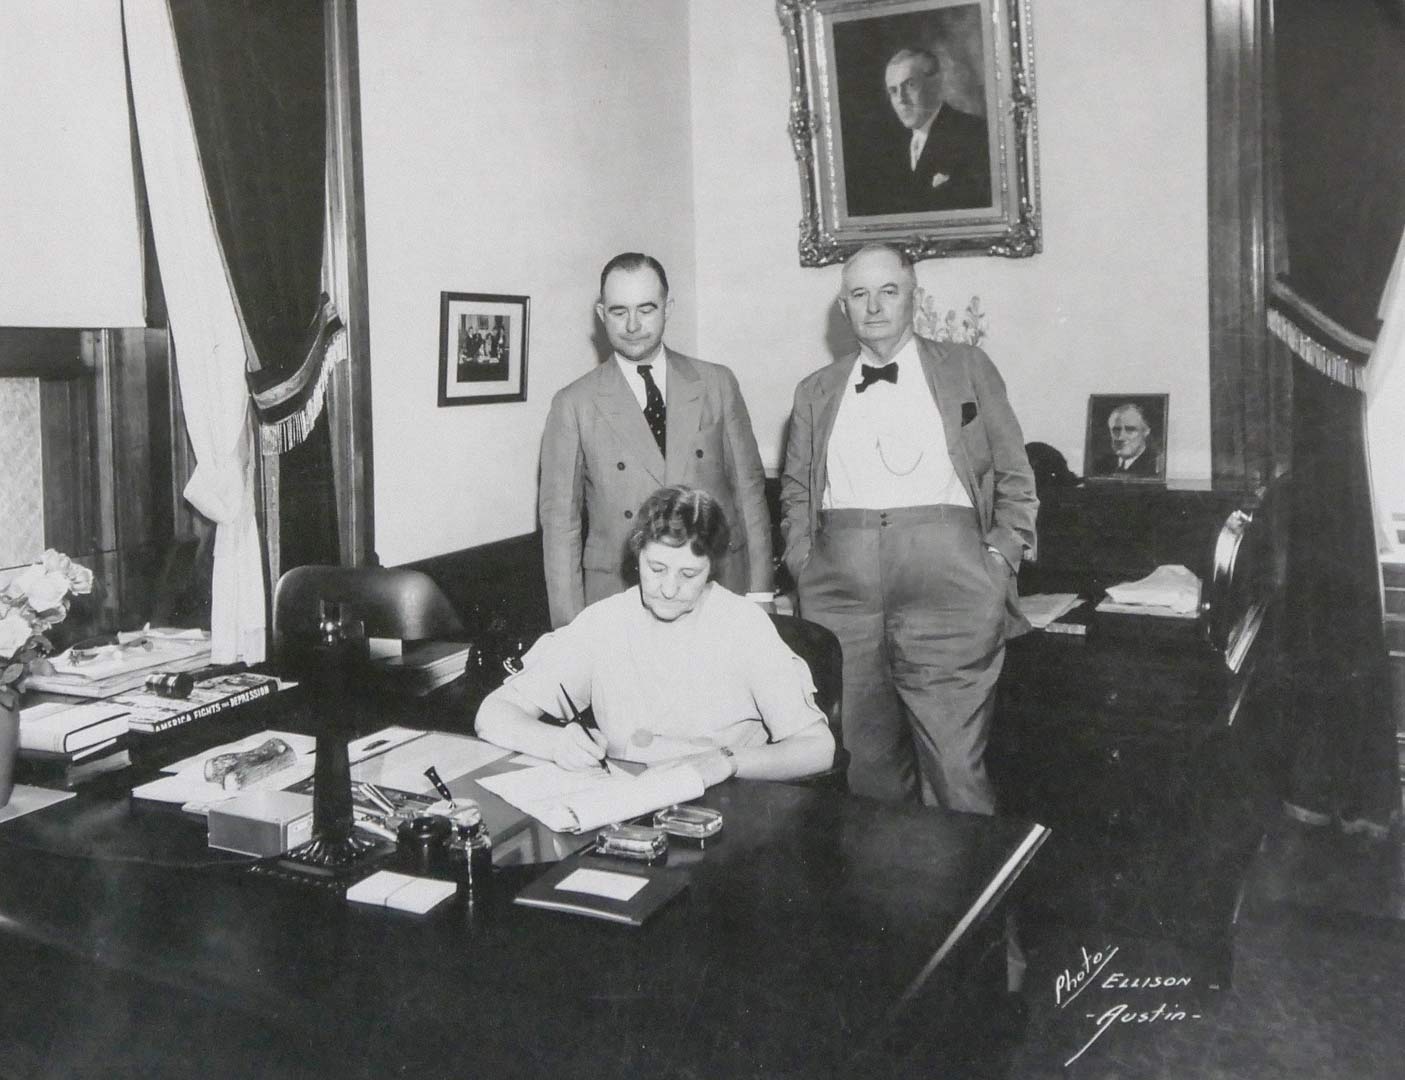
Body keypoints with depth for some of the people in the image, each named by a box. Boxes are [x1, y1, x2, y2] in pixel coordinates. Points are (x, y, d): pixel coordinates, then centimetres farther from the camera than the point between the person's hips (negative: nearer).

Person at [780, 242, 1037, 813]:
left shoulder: (967, 368, 13)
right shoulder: (815, 391, 18)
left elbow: (1015, 479, 12)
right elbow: (795, 493, 21)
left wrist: (1000, 560, 1)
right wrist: (804, 566, 7)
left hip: (946, 579, -2)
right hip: (842, 589, 2)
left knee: (955, 765, -5)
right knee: (867, 761, 7)